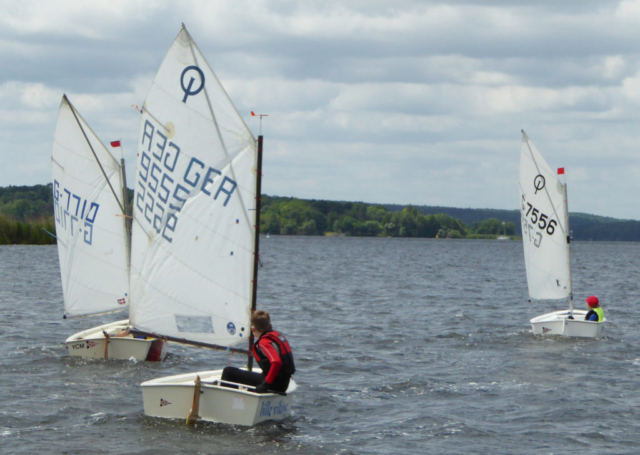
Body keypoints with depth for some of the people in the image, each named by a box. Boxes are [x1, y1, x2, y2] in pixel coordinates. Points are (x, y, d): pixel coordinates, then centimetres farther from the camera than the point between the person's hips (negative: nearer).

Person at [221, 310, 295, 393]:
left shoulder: (264, 342, -18)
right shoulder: (277, 334, 10)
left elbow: (276, 362, -32)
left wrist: (265, 384, -28)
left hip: (274, 384, -10)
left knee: (228, 372, -9)